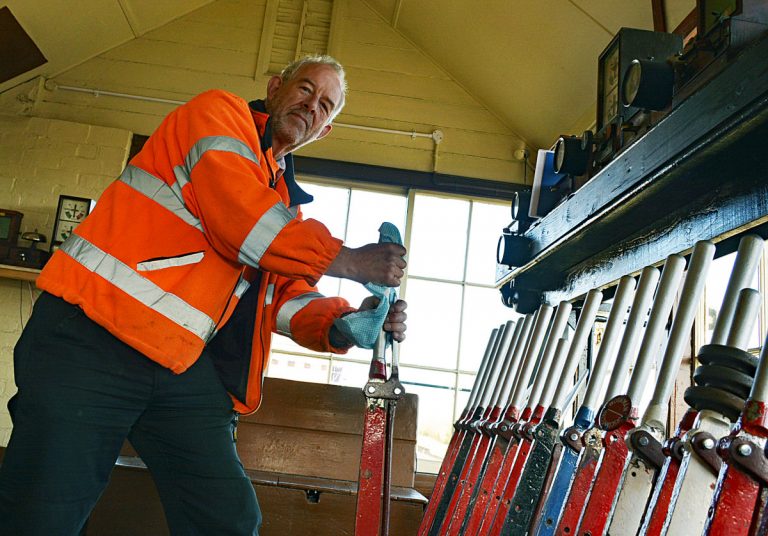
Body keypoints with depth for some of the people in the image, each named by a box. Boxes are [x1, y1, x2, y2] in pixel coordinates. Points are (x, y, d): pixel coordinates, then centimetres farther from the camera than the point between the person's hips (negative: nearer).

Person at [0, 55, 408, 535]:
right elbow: (237, 214, -16)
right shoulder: (220, 112, 2)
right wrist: (349, 262, -12)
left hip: (185, 365, 7)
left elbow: (291, 297, 14)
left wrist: (341, 325, -8)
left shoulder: (286, 202, 24)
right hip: (93, 335, -6)